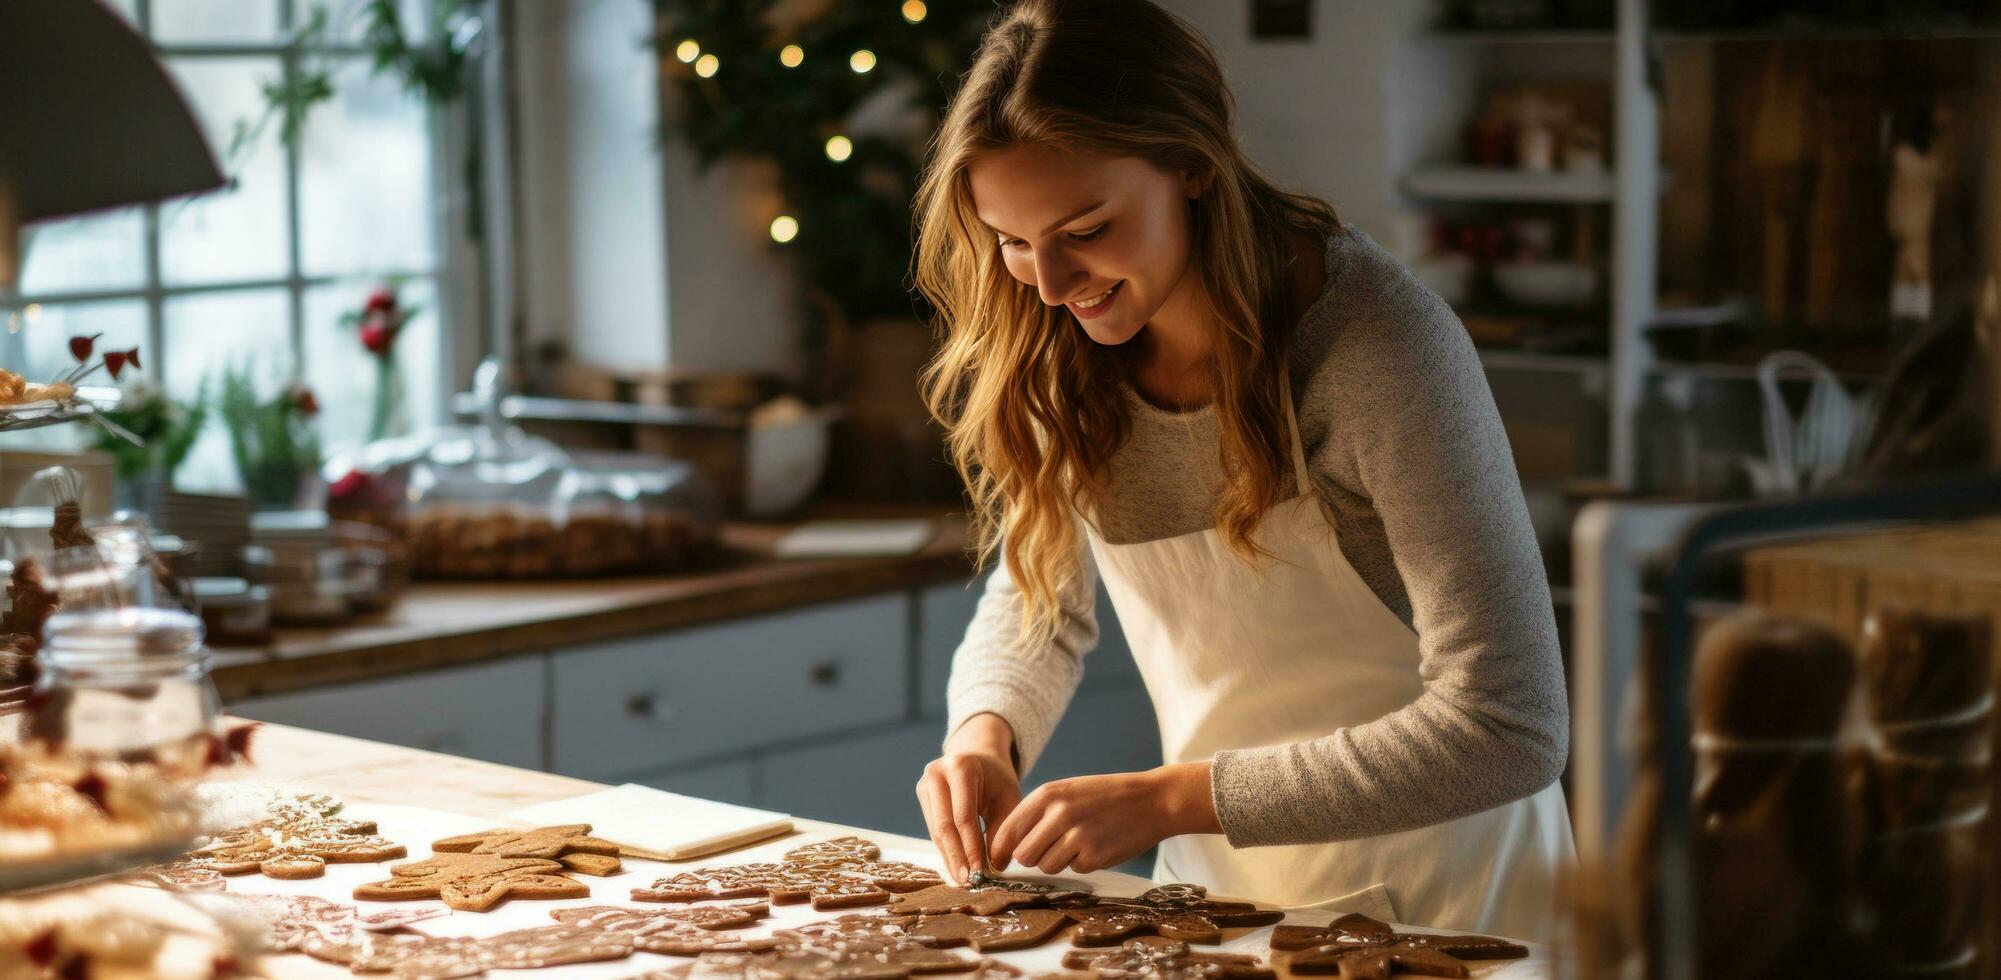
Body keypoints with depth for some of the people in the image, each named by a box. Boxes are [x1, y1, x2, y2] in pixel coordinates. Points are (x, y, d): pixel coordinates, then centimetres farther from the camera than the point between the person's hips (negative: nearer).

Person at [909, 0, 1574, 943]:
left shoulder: (1382, 342, -22)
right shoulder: (1063, 363, -4)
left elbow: (1509, 731, -25)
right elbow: (1038, 606, 12)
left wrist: (1167, 798, -27)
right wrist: (986, 733, -10)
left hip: (1433, 900, -4)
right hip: (1218, 886, 4)